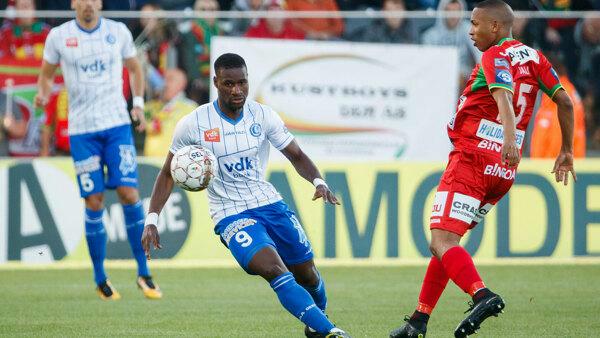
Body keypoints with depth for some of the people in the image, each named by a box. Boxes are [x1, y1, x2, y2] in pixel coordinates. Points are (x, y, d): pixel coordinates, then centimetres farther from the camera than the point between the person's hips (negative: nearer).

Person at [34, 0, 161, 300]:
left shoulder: (118, 32, 4)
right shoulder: (58, 36, 1)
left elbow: (134, 67, 18)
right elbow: (47, 73, 13)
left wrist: (138, 103, 5)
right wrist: (43, 94, -9)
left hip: (117, 124, 1)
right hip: (82, 129, -1)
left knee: (129, 194, -10)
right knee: (94, 203, -2)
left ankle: (143, 273, 2)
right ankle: (100, 280, 11)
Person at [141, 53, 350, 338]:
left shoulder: (263, 116, -2)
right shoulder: (192, 125, -8)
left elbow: (296, 156, 6)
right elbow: (168, 174, 3)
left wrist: (318, 182, -14)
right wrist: (151, 220, -6)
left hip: (270, 204, 4)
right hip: (231, 215, -4)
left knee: (307, 274, 9)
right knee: (276, 272, -27)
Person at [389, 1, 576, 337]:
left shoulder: (495, 57, -9)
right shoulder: (534, 57, 14)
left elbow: (504, 96, -27)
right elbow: (564, 100, 13)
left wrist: (509, 136, -44)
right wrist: (566, 151, 21)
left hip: (472, 159, -9)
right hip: (504, 170, 9)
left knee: (443, 241, -16)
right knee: (445, 240, 16)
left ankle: (482, 295, -38)